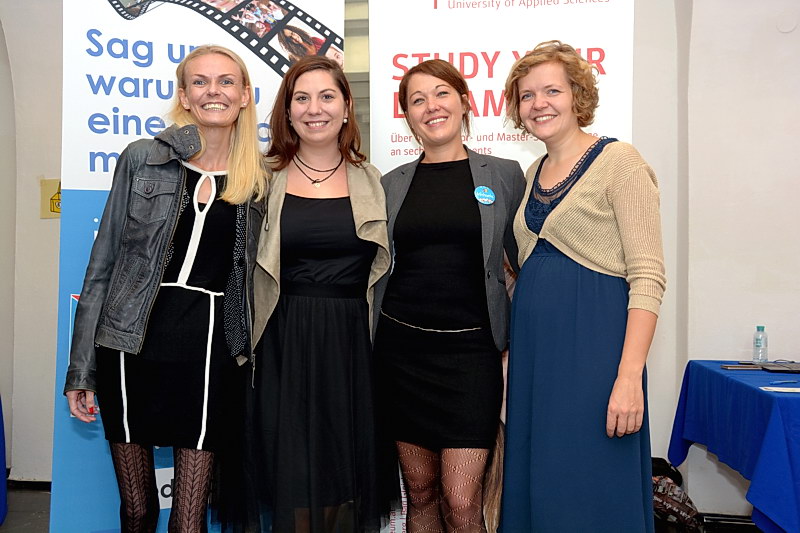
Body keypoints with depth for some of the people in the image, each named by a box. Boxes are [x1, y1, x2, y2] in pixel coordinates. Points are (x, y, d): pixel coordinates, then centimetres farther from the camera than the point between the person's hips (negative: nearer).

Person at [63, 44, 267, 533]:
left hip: (208, 350, 0)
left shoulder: (260, 182, 6)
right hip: (131, 343, 0)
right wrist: (80, 369, 0)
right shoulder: (143, 159, 1)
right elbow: (103, 262, 2)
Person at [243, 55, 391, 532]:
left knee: (347, 474, 9)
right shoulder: (267, 179, 4)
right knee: (293, 481, 3)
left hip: (352, 344, 1)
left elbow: (385, 268, 12)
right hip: (286, 345, -1)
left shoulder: (371, 181, 8)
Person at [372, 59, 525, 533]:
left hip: (470, 350, -2)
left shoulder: (505, 175, 3)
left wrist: (520, 341, 0)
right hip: (402, 348, 3)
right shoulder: (392, 184, 9)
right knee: (420, 491, 11)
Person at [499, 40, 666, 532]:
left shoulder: (618, 161, -6)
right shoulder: (534, 173, 15)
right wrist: (511, 347, 13)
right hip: (534, 349, 7)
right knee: (535, 486, 14)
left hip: (594, 344, -7)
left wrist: (629, 377, -20)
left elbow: (648, 277, -12)